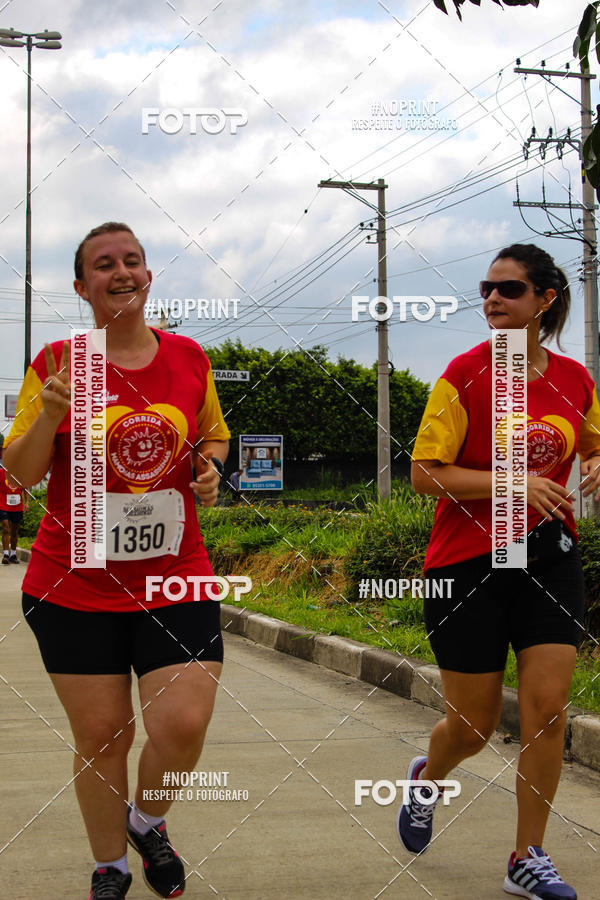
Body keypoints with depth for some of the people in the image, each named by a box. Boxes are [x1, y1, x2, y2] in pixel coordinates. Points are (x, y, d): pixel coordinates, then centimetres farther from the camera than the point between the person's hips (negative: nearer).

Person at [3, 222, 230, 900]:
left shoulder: (188, 357, 5)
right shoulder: (56, 364, -2)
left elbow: (214, 434, 22)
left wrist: (209, 466, 0)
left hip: (176, 579, 2)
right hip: (77, 587, -1)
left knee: (183, 725, -10)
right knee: (100, 737, 6)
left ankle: (147, 821, 24)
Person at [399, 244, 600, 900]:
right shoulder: (466, 374, -9)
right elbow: (424, 474, -12)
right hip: (467, 561, -3)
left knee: (547, 707, -5)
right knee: (472, 724, 5)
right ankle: (427, 777, 41)